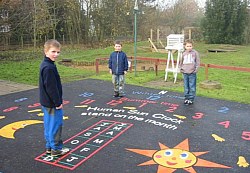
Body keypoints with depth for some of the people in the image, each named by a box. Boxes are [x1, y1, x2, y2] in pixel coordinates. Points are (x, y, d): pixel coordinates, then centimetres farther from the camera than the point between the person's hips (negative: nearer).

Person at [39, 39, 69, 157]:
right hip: (52, 103, -10)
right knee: (56, 125, 2)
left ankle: (49, 146, 30)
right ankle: (56, 149, 15)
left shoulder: (45, 65, 10)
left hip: (46, 102, 10)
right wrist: (58, 103, -16)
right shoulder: (49, 68, -22)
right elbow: (51, 88, -24)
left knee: (49, 125, 18)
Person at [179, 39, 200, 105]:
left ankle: (191, 99, 8)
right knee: (186, 87, 10)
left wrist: (196, 69, -8)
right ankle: (186, 98, 20)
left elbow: (198, 62, -1)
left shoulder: (195, 53, -2)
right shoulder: (184, 54, 7)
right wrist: (181, 69, 8)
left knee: (192, 87, 0)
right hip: (185, 73, 3)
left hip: (192, 73, -3)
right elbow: (181, 62, 19)